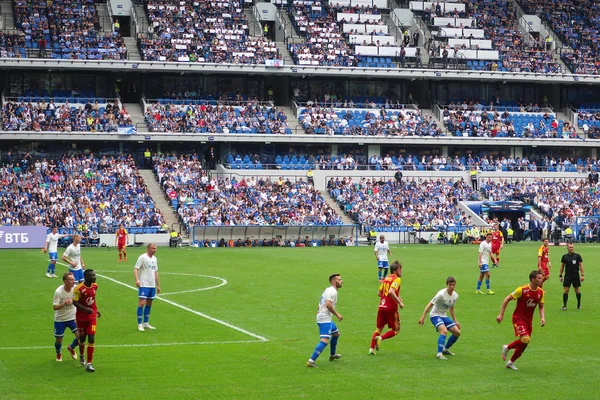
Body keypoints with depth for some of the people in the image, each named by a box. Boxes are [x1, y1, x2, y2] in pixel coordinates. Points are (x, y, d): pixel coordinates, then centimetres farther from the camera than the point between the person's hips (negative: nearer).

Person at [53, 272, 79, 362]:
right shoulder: (58, 292, -23)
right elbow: (55, 307, -23)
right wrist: (64, 303, -38)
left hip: (73, 317, 2)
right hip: (60, 319, -2)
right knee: (59, 339, 8)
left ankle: (71, 348, 28)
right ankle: (58, 353, 41)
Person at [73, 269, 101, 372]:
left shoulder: (95, 286, -2)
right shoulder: (79, 288, -21)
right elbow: (75, 302, -19)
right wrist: (85, 309, -31)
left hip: (92, 317, 3)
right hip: (81, 318, -3)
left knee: (91, 339, -7)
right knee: (82, 338, 13)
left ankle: (89, 364, -4)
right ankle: (81, 355, 45)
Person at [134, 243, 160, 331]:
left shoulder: (154, 259, 14)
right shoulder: (142, 257, -8)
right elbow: (136, 269, -14)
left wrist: (158, 285, 21)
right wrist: (137, 280, -29)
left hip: (152, 285, 7)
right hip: (143, 285, -7)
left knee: (149, 304, 10)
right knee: (142, 303, -11)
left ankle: (146, 323, 19)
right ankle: (139, 324, -6)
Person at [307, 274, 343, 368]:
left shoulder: (328, 290, 17)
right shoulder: (332, 291, -15)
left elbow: (321, 303, 22)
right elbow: (328, 304, -26)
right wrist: (337, 314, -19)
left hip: (326, 318, 11)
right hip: (325, 319, -11)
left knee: (336, 334, 28)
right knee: (325, 341, -18)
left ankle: (332, 355, 43)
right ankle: (311, 361, -24)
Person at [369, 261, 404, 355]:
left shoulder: (386, 278, 14)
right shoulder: (397, 279, -9)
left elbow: (379, 293, 18)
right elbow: (391, 291, -26)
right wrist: (399, 302, -19)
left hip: (381, 307, 7)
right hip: (391, 308, -7)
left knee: (379, 328, 17)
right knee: (395, 330, 7)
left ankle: (372, 348, 10)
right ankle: (381, 338, -15)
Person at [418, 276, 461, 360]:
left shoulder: (455, 296, 0)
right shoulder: (441, 294, -23)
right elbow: (430, 305, -21)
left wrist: (455, 321, 19)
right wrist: (423, 317, -26)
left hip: (444, 316, 8)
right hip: (435, 315, -8)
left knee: (457, 332, 3)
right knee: (444, 331, -31)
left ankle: (445, 349, 23)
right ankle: (439, 354, -34)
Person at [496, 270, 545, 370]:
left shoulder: (540, 292, 0)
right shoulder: (522, 290, -17)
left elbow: (541, 306, 13)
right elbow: (507, 299, -9)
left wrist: (542, 317, -6)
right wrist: (501, 314, -12)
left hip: (529, 321, 6)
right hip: (518, 318, -6)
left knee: (524, 345, 8)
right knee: (526, 339, -24)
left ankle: (511, 362, 27)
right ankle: (507, 348, 2)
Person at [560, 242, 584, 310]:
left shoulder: (577, 256, -2)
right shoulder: (565, 256, 4)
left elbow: (581, 265, -1)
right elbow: (562, 266, 12)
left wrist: (582, 275, -7)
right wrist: (560, 275, 9)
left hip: (575, 276, -1)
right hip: (567, 276, 1)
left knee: (577, 290, 5)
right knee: (566, 290, -5)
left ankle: (579, 304, 22)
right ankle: (564, 305, -3)